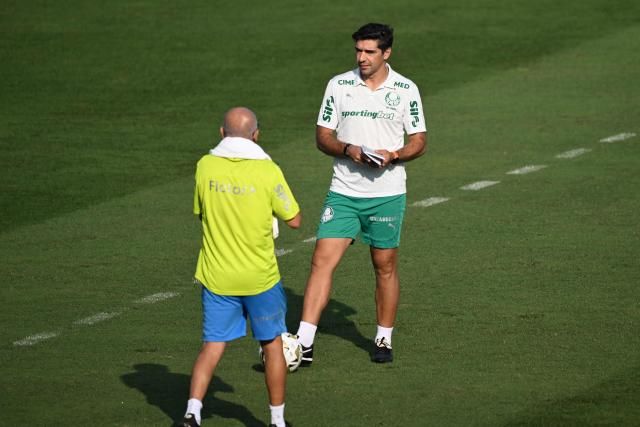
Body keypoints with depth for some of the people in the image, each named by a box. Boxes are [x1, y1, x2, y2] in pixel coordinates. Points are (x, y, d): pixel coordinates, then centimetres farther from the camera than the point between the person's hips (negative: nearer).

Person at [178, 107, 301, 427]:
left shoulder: (205, 166, -5)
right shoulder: (267, 171, -13)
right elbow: (294, 220, -6)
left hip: (216, 277, 2)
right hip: (260, 278, -2)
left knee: (212, 347, 8)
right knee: (272, 345, 14)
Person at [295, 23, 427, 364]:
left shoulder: (406, 89, 0)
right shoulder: (338, 85, 2)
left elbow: (419, 142, 4)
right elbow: (322, 137, 5)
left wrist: (393, 156, -16)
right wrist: (348, 150, -15)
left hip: (387, 194, 0)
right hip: (343, 192, 0)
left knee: (385, 266, 7)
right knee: (322, 260, -10)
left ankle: (384, 339, 23)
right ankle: (303, 344, -12)